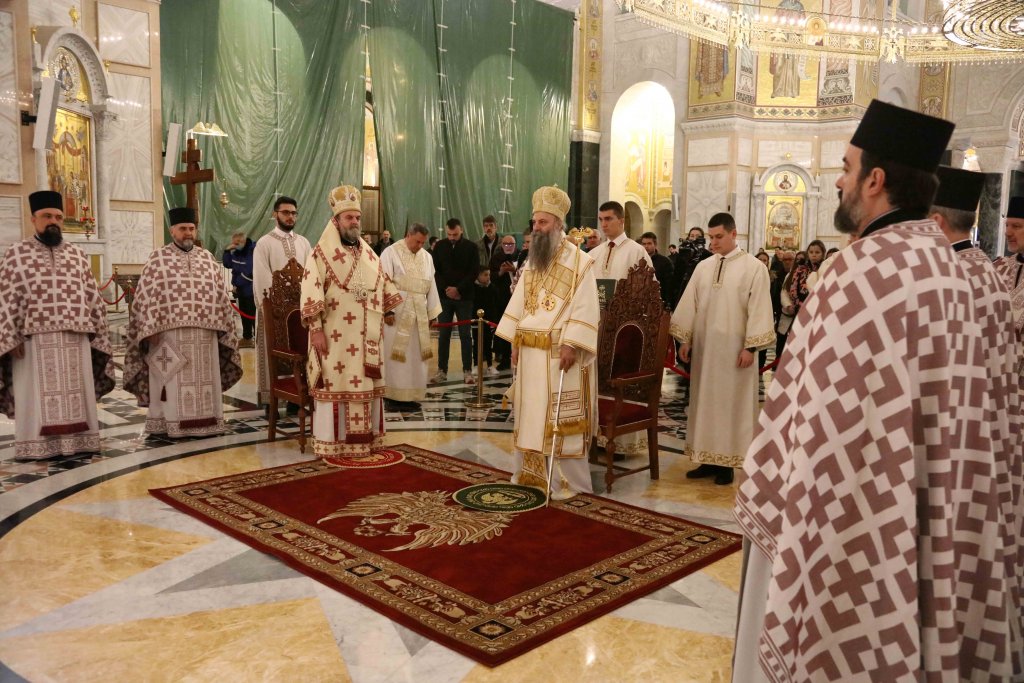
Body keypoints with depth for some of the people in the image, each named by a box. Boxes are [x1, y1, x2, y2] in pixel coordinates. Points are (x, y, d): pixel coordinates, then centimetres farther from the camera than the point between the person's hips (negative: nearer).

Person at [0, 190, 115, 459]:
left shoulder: (77, 255, 14)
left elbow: (93, 298, 13)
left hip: (75, 339, 3)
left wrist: (97, 335, 7)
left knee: (75, 393, 4)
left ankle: (76, 441, 10)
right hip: (34, 339, -3)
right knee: (37, 395, 0)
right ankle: (37, 445, 5)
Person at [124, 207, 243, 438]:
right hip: (170, 331, -3)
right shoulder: (158, 259, 3)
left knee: (204, 378, 6)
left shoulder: (207, 258, 13)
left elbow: (220, 295, 14)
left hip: (204, 332, 3)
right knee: (174, 380, -1)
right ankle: (173, 424, 5)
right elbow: (147, 297, -2)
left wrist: (221, 327, 8)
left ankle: (205, 421, 13)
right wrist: (151, 329, -10)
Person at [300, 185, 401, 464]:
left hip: (366, 337, 6)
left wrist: (388, 311, 16)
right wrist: (315, 328, -18)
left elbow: (384, 284, 22)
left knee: (366, 385, 10)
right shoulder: (321, 254, -6)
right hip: (336, 336, -6)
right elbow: (311, 293, -12)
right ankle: (331, 446, 5)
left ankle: (365, 440, 20)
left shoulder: (368, 253, 13)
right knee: (335, 386, -3)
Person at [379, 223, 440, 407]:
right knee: (396, 354, -2)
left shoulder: (427, 256, 12)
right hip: (397, 311, -5)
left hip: (419, 313, 5)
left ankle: (411, 394, 13)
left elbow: (431, 285, 14)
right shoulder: (391, 252, -4)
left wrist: (432, 312, 11)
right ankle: (395, 394, 4)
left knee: (416, 354, 6)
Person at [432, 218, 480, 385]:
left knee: (465, 335, -1)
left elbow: (474, 272, -4)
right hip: (444, 296, 2)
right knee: (443, 335, 4)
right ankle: (442, 371, 9)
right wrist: (446, 289, -9)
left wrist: (458, 289, -13)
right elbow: (435, 271, 5)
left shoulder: (471, 247, 0)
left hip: (464, 297, -2)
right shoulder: (439, 247, 6)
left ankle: (467, 371, 3)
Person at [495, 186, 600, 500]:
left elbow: (584, 308, -13)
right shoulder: (531, 261, 14)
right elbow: (519, 302, 15)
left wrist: (570, 344, -21)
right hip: (530, 350, 7)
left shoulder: (580, 261, -7)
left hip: (560, 352, -6)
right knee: (530, 413, 10)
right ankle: (531, 473, 21)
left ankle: (567, 481, 5)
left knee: (559, 416, -4)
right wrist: (514, 342, 8)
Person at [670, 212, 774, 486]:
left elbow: (759, 309, -9)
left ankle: (726, 463, 9)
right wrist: (684, 339, 6)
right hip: (703, 346, 5)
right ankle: (708, 459, 17)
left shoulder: (754, 267, -5)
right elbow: (690, 304, 10)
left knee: (731, 403, 2)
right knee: (704, 400, 8)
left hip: (734, 348, -5)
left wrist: (750, 346, -14)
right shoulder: (703, 267, 9)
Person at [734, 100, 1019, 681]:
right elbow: (943, 410, 11)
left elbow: (825, 411, -23)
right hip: (919, 509, 9)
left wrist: (768, 502, -14)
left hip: (849, 512, -9)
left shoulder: (870, 267, -22)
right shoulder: (945, 262, 6)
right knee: (898, 635, 21)